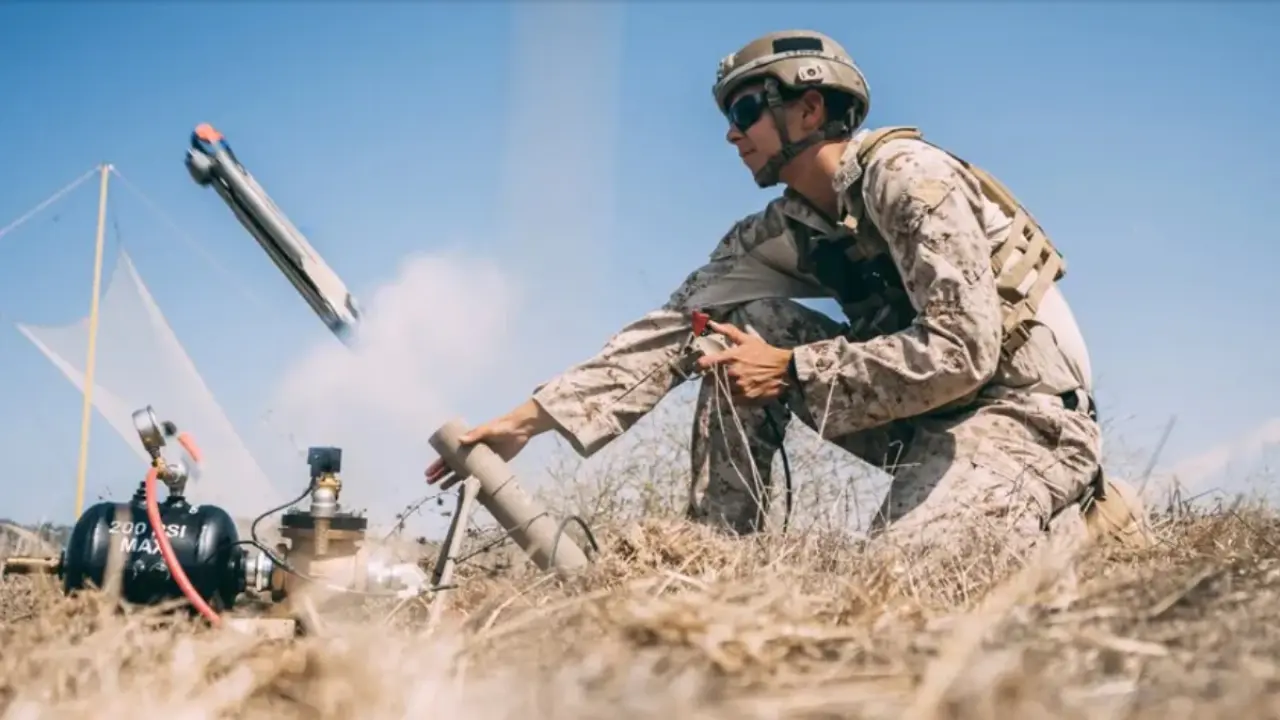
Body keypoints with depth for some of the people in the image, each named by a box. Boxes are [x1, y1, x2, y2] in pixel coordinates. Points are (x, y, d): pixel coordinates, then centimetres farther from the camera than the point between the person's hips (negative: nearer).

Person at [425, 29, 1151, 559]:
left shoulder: (907, 174, -18)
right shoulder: (780, 234, 5)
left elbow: (962, 353, -25)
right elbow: (675, 326, -2)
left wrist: (794, 371, -20)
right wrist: (532, 417, -10)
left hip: (1026, 408, -7)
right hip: (923, 423, 7)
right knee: (739, 326, -5)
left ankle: (1081, 521, -4)